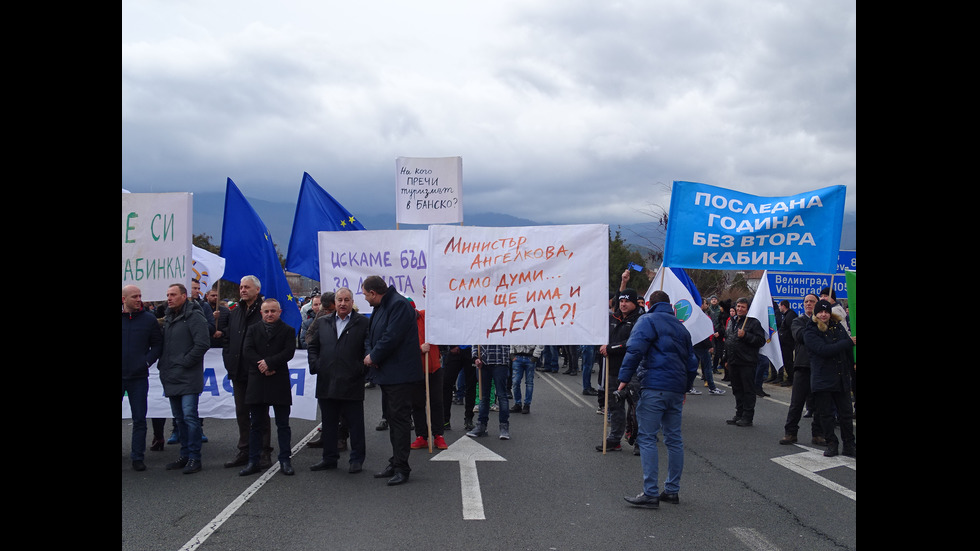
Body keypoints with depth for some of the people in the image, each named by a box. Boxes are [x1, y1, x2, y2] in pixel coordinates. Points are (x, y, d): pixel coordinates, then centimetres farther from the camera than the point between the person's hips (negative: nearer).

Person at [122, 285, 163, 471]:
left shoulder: (149, 319, 2)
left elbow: (158, 344, 6)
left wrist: (147, 361, -6)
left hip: (139, 377, 0)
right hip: (121, 376, 0)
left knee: (139, 419, 5)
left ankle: (137, 457, 14)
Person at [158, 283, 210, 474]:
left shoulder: (194, 316, -10)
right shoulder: (168, 318, 16)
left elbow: (202, 344, -18)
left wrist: (185, 362, -15)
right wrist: (163, 363, 10)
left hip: (188, 378, -8)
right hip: (171, 378, 8)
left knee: (189, 416, -8)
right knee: (179, 417, 13)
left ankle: (194, 457, -2)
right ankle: (185, 455, 22)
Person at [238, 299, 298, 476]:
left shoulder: (288, 330, 5)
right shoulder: (253, 330, 11)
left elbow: (289, 352, -7)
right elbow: (247, 351, -1)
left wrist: (269, 362, -16)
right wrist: (263, 367, -13)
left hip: (280, 382, -2)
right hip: (257, 382, 2)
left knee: (283, 425, 3)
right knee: (256, 425, 7)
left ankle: (285, 461, 9)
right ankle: (253, 461, 13)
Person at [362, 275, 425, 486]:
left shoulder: (399, 304, -15)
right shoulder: (379, 308, 17)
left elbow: (392, 337, -23)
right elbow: (370, 335, 18)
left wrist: (373, 356, -10)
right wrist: (369, 353, -3)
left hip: (401, 374, -10)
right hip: (386, 374, 10)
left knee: (400, 419, -7)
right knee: (393, 419, 15)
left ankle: (401, 468, -2)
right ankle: (396, 464, 24)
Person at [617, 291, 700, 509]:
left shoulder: (647, 320, 0)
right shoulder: (681, 327, 21)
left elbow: (635, 349, -15)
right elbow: (692, 362, 24)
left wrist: (624, 379, -13)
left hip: (654, 386, -7)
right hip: (677, 389, 7)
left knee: (647, 438, -6)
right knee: (674, 439, 13)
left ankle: (650, 494, -8)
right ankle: (672, 490, 19)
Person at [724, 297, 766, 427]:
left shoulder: (754, 322, -6)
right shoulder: (731, 321, 17)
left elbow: (761, 341, -14)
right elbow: (727, 339, 27)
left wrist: (745, 336, -21)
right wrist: (726, 358, 24)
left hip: (747, 363, -7)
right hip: (733, 362, 8)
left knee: (748, 390, -3)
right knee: (737, 390, 14)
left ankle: (747, 417, 1)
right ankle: (739, 415, 22)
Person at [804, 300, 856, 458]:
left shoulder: (838, 327, 10)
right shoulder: (810, 332, -7)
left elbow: (848, 351, 19)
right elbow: (824, 350, -21)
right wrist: (849, 342, -17)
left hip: (842, 378, 4)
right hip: (822, 378, -4)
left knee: (846, 413, 7)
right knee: (825, 414, 3)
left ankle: (849, 445, 17)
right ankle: (831, 444, 15)